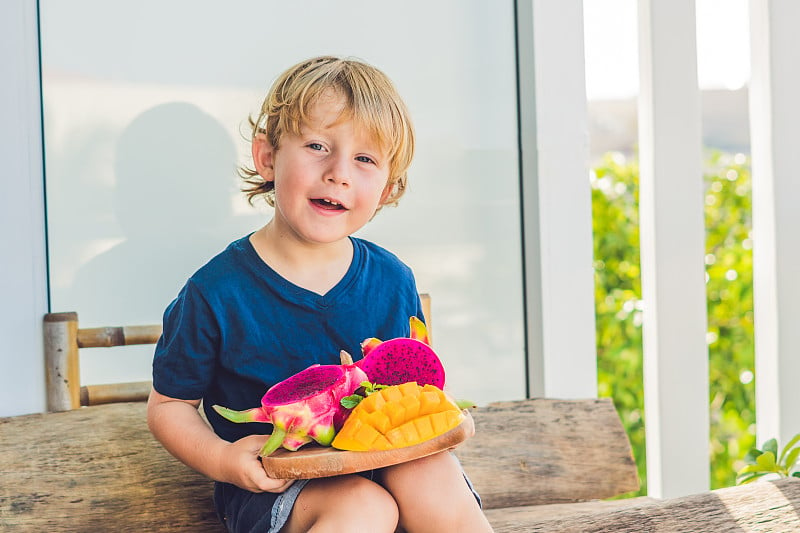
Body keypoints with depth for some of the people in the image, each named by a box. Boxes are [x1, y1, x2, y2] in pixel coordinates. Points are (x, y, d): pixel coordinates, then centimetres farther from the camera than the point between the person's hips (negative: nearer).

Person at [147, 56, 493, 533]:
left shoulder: (393, 282, 1)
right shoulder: (218, 291, -12)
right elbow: (168, 404, -1)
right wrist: (223, 460, -19)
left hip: (383, 461, 4)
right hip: (269, 481, -3)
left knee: (431, 476, -27)